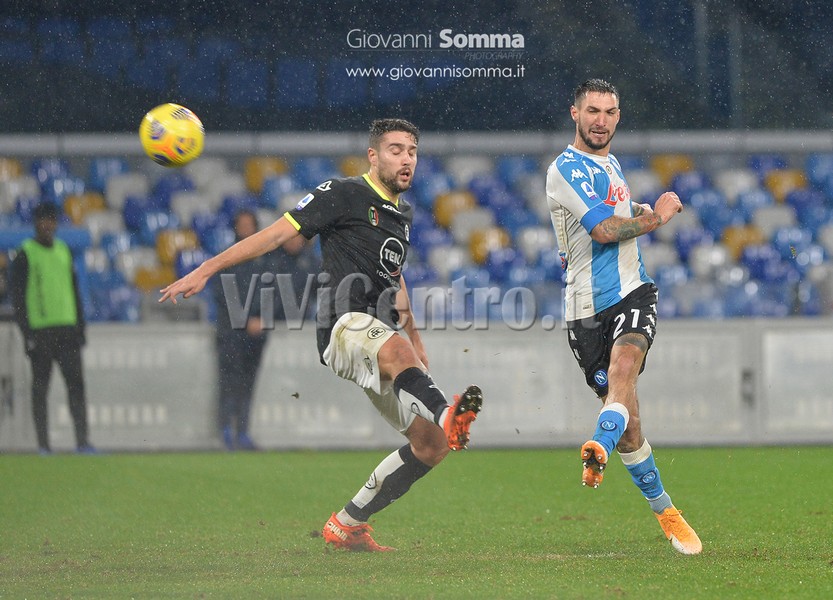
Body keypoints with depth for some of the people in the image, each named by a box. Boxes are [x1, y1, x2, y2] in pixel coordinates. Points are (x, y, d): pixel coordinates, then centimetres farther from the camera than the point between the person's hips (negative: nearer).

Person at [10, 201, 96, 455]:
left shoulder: (64, 251, 15)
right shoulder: (25, 254, -1)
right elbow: (18, 296, -4)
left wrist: (80, 326, 15)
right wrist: (26, 332, -11)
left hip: (67, 329, 4)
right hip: (40, 330, -4)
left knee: (76, 383, -4)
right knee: (40, 388, 0)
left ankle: (83, 441, -8)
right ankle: (43, 445, 3)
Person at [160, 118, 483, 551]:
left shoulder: (402, 214, 21)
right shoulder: (343, 195, -2)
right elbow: (278, 234, -5)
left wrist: (414, 336, 41)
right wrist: (205, 271, -11)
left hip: (384, 333, 8)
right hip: (344, 327, -8)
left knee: (432, 445, -1)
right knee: (395, 348, -42)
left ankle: (347, 525, 9)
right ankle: (447, 414, -72)